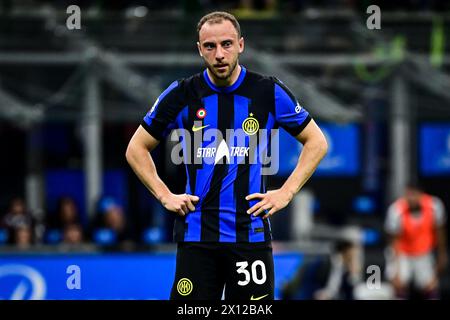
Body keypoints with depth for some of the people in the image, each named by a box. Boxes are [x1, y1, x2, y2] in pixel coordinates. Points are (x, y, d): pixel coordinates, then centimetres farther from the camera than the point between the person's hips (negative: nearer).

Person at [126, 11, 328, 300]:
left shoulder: (269, 92, 1)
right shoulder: (182, 95, 1)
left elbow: (317, 142, 11)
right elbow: (136, 148, 12)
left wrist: (287, 192, 2)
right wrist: (165, 196, 2)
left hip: (251, 231, 0)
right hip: (196, 234, 0)